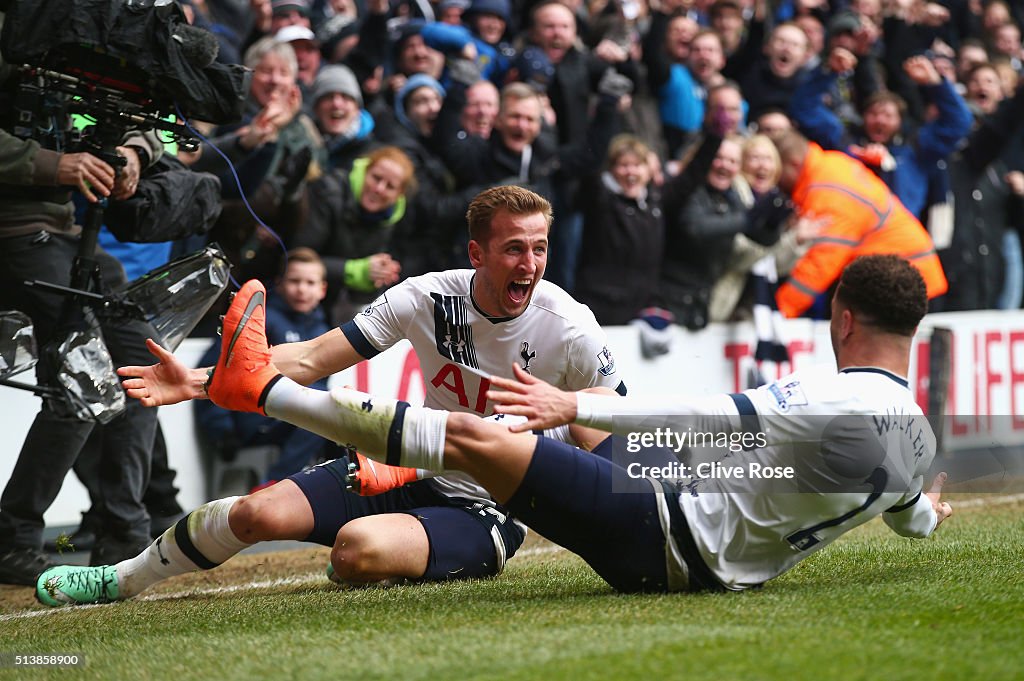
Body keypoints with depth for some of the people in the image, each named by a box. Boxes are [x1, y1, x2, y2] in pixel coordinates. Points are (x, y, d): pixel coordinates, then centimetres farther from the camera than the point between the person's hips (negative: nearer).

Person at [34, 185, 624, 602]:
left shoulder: (569, 331, -17)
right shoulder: (428, 297, -9)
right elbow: (311, 359, -7)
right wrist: (200, 382, -18)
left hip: (486, 508, -4)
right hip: (407, 468, 4)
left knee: (359, 550, -33)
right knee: (261, 513, -7)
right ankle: (122, 580, 19)